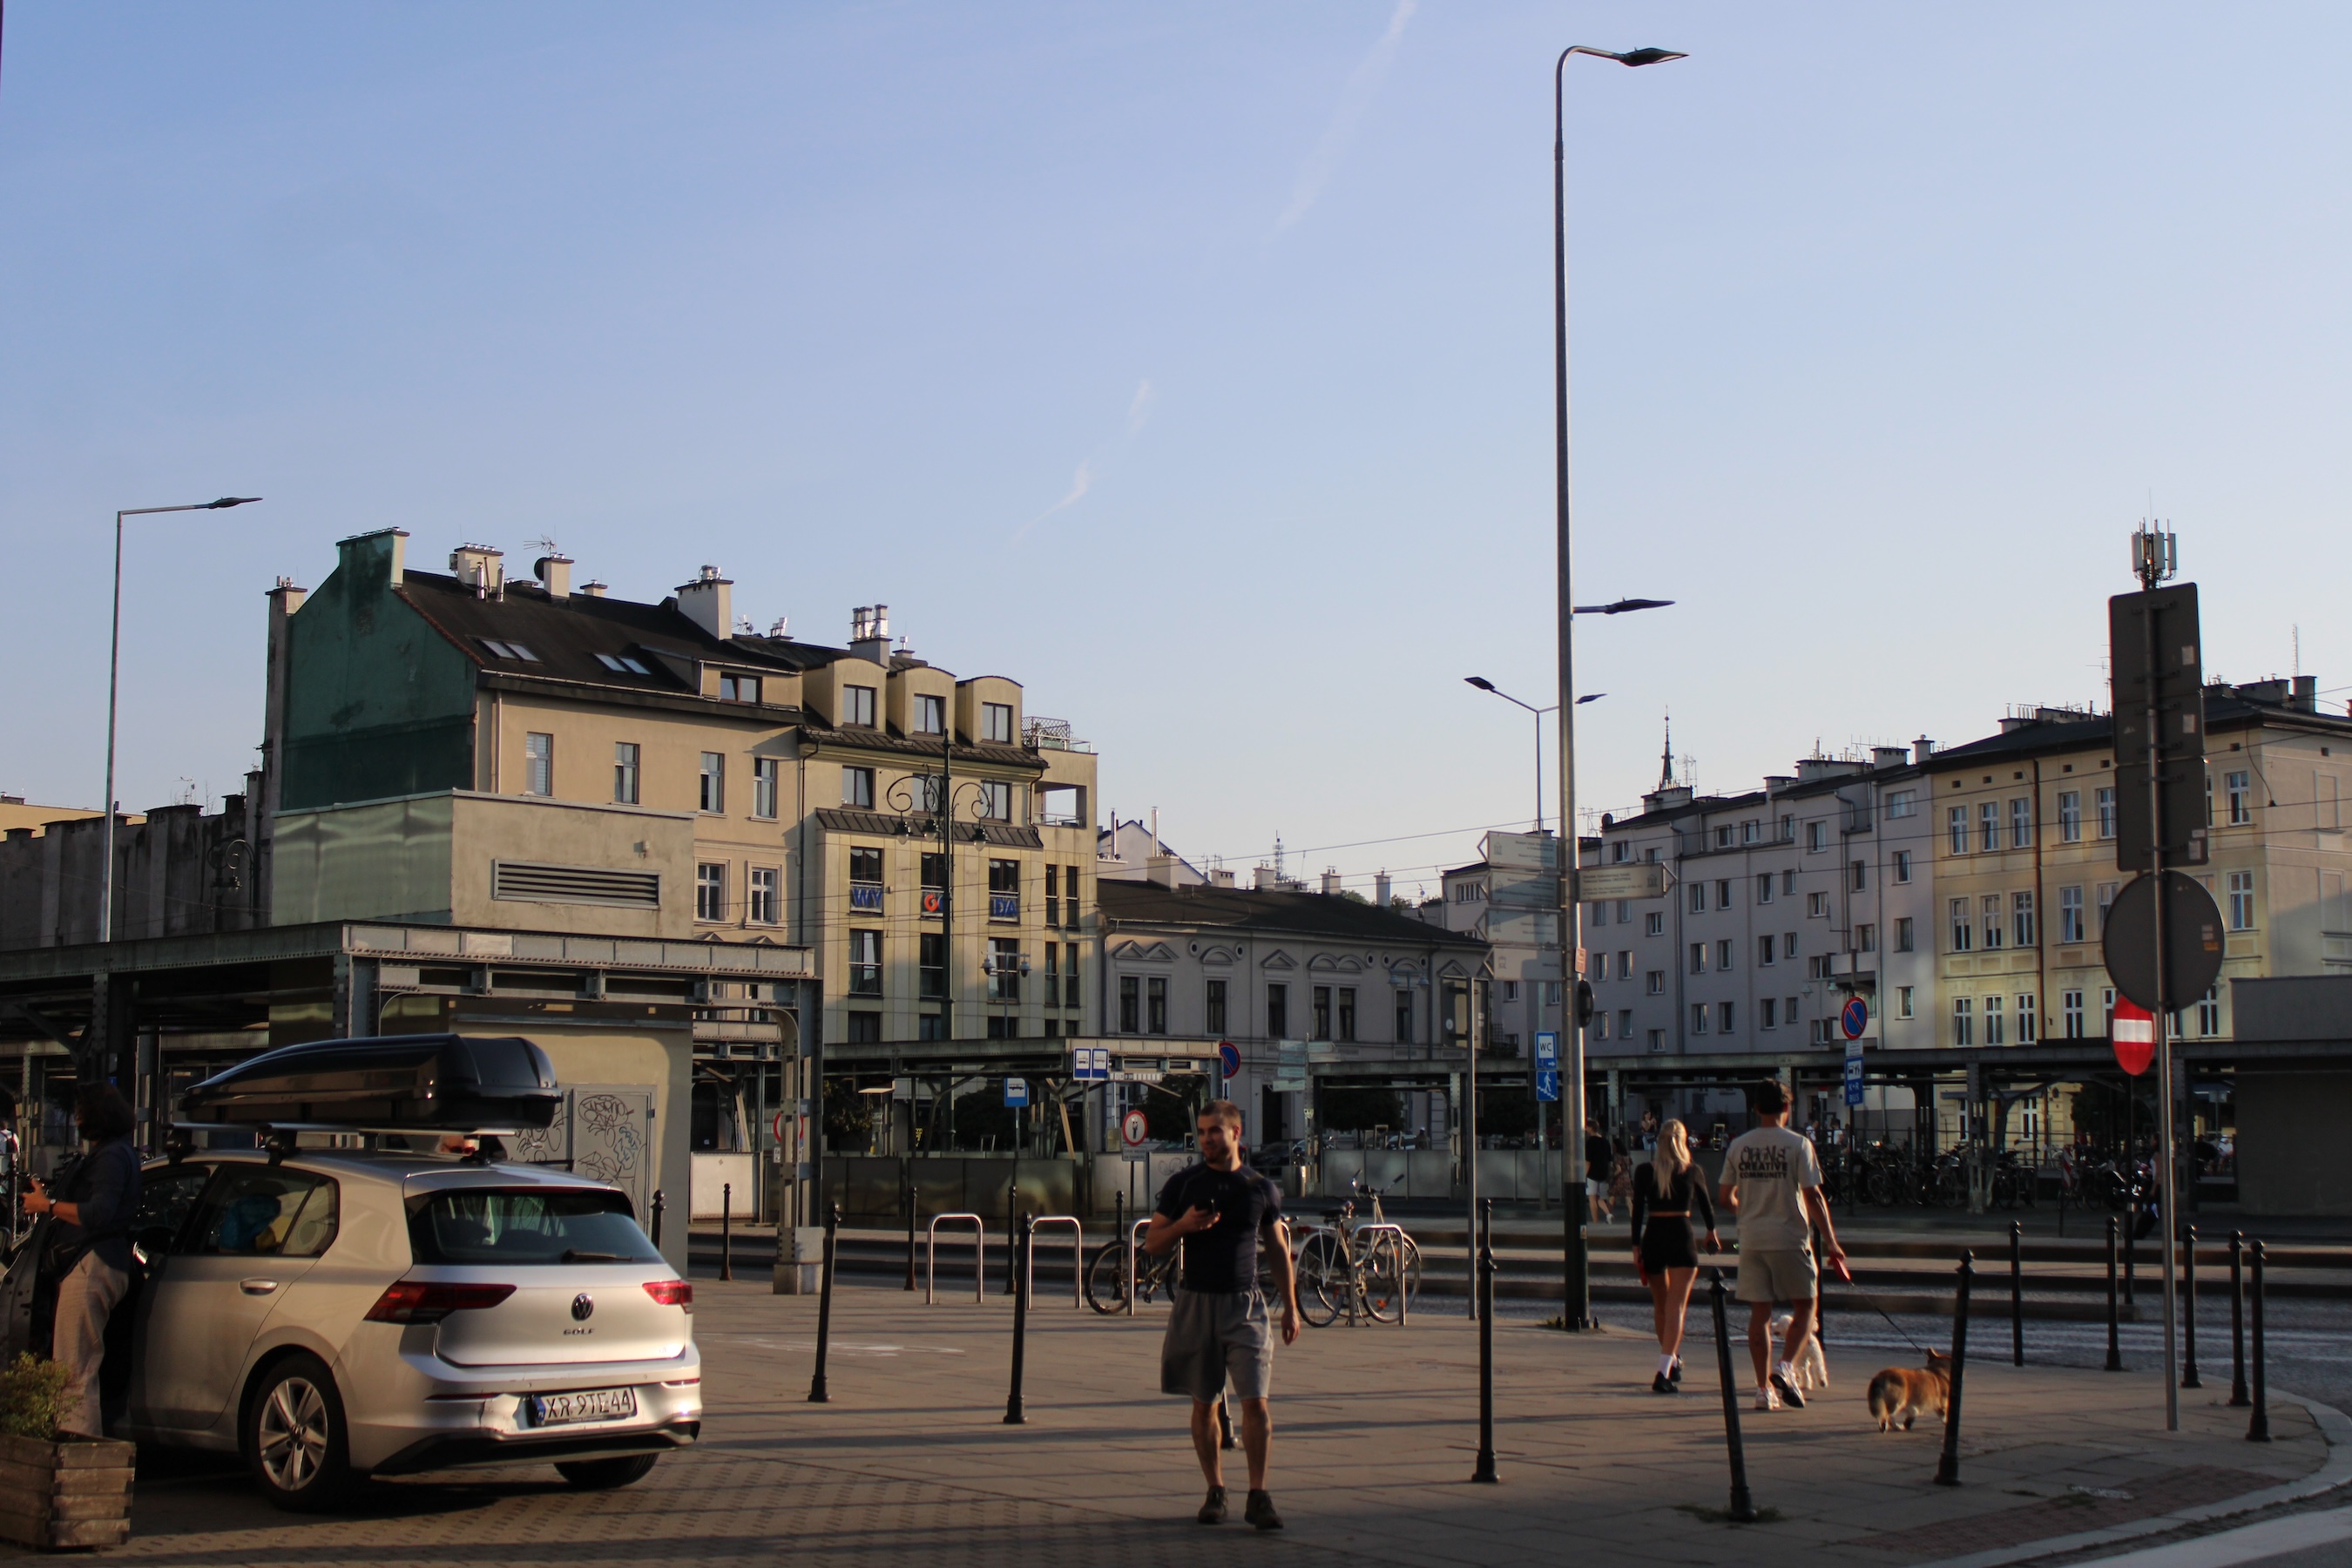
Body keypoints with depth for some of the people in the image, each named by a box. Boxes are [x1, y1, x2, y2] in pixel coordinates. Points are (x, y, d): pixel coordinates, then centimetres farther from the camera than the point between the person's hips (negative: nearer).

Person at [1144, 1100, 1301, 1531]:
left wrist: (1290, 1306, 10)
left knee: (1256, 1401, -9)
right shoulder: (1183, 1184, 3)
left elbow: (1278, 1249, 14)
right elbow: (1152, 1244, 5)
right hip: (1196, 1302, 1)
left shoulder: (1261, 1188, 6)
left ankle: (1258, 1496, -5)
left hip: (1244, 1304, 0)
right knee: (1204, 1403, 6)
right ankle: (1215, 1491, 17)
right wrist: (1183, 1225, -15)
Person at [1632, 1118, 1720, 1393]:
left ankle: (1672, 1362, 34)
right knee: (1676, 1306, -5)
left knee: (1661, 1306, 18)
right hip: (1682, 1238, -2)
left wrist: (1636, 1247, 3)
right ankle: (1664, 1373, -17)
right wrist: (1711, 1231, 34)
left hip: (1653, 1238, 2)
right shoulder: (1692, 1172, 1)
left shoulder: (1645, 1172, 1)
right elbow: (1705, 1204, 16)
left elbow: (1637, 1211, -2)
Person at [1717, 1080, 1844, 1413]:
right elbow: (1813, 1197, -10)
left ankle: (1764, 1388, 7)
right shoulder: (1798, 1145, -7)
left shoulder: (1738, 1146, 4)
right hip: (1790, 1238, -3)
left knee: (1759, 1312, 7)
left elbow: (1725, 1197, 10)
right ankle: (1786, 1367, -8)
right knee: (1804, 1306, 10)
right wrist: (1830, 1240, -4)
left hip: (1751, 1240, 4)